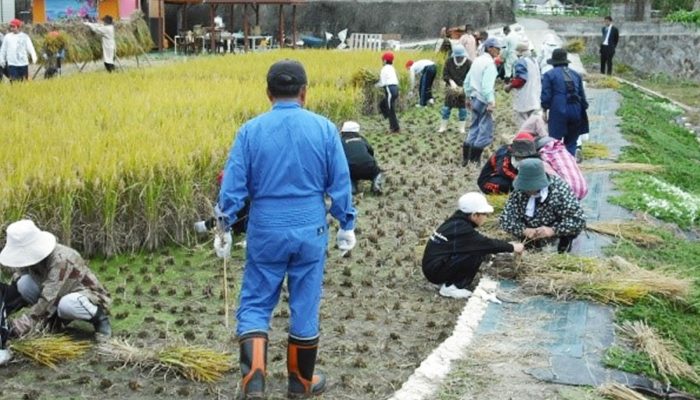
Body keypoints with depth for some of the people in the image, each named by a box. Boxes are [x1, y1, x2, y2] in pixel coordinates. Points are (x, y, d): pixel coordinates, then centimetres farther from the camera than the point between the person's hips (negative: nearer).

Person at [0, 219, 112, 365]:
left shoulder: (61, 260, -33)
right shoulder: (31, 256, -10)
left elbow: (48, 300, -37)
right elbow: (16, 288, -4)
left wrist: (21, 325, -40)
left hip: (90, 296, -7)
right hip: (60, 294, 7)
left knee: (66, 305, -42)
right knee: (24, 283, -18)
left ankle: (99, 317, -11)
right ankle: (53, 319, 4)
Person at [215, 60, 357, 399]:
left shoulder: (251, 130, -6)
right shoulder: (324, 129, -4)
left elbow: (232, 185, -4)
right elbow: (340, 184, 1)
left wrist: (224, 229, 6)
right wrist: (347, 226, 12)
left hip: (265, 232, 0)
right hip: (310, 232, 1)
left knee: (255, 304, 11)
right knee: (305, 307, 12)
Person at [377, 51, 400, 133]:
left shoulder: (384, 69, -8)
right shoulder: (392, 68, 17)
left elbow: (383, 83, -11)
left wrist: (377, 85, 10)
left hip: (390, 90, -9)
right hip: (395, 88, 9)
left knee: (390, 110, -1)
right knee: (382, 104, 21)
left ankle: (396, 128, 2)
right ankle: (392, 122, 14)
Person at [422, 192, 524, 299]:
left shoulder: (456, 222, 8)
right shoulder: (461, 230, -20)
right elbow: (486, 244, -16)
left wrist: (506, 245, 13)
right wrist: (511, 247, -3)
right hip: (435, 271, -9)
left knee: (477, 248, 7)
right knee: (476, 254, -18)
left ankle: (448, 281, 9)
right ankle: (450, 287, -10)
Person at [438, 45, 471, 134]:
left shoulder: (468, 63, -12)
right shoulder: (449, 61, -6)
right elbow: (445, 74, -6)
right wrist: (451, 81, -23)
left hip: (463, 88, -1)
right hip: (451, 88, 1)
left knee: (462, 108, 7)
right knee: (447, 107, 4)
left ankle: (462, 127, 20)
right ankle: (443, 126, 17)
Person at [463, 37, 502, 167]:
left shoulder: (477, 60, 12)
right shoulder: (489, 63, -14)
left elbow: (467, 81, 17)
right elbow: (487, 85, -23)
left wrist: (468, 97, 24)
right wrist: (491, 102, -25)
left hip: (475, 99, 9)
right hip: (483, 101, -9)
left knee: (474, 128, 16)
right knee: (486, 131, -2)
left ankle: (466, 158, 15)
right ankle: (475, 159, -2)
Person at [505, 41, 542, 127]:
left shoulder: (520, 62, -13)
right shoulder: (533, 61, 16)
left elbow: (521, 79, -22)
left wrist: (510, 86, -7)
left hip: (524, 100, -9)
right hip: (535, 99, 9)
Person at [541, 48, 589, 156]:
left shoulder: (549, 75, 1)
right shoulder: (576, 74, 16)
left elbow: (546, 95, -4)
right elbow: (582, 95, 16)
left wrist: (544, 110, 7)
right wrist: (584, 109, 22)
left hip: (558, 112, -4)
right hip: (576, 112, 4)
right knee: (571, 142, 11)